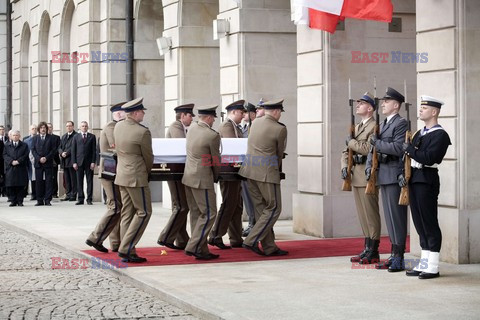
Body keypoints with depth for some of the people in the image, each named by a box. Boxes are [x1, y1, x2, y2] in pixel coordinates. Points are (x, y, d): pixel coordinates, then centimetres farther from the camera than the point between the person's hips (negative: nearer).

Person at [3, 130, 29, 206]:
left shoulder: (24, 145, 10)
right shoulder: (7, 145, 14)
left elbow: (25, 155, 0)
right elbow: (5, 155, 4)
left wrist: (18, 161, -12)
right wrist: (11, 161, -12)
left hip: (21, 168, -1)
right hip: (10, 168, 1)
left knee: (21, 186, -3)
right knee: (11, 186, -2)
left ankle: (20, 201, 2)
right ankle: (13, 201, 4)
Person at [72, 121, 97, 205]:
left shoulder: (92, 137, 7)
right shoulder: (76, 137, 11)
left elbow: (94, 150, 3)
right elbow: (73, 150, 7)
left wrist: (93, 162, -6)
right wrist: (74, 162, -2)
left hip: (89, 162, -1)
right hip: (79, 162, 1)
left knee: (89, 181, 0)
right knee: (79, 181, 1)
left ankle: (89, 199, 3)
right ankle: (80, 199, 6)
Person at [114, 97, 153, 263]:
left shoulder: (118, 126, 5)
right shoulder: (142, 132, -17)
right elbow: (148, 157, -7)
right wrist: (147, 172, 14)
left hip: (122, 175, 8)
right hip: (136, 177, -8)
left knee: (127, 213, 11)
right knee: (143, 212, 0)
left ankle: (128, 252, 11)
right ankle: (125, 248, -5)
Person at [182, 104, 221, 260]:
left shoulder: (192, 128, 7)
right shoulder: (212, 135, -16)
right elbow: (215, 160, -6)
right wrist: (216, 176, 13)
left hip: (188, 177, 8)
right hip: (202, 179, -8)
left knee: (196, 213, 11)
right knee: (209, 214, -1)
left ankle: (202, 250, 16)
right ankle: (193, 247, -5)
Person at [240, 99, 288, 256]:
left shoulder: (255, 123, 9)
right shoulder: (280, 129, -11)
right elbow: (280, 153, 1)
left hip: (250, 171, 8)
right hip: (267, 172, -8)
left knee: (261, 209, 11)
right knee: (274, 208, 2)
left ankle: (269, 247, 14)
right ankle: (251, 241, -5)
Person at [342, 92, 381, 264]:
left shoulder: (375, 127, -9)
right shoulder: (356, 127, 20)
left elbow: (368, 148, -23)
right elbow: (346, 151, 21)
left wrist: (351, 142, -8)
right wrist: (344, 166, 4)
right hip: (355, 177, 9)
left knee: (371, 214, -5)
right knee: (363, 215, 11)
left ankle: (373, 252, -1)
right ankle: (367, 250, 17)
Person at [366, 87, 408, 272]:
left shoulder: (401, 123, -9)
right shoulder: (383, 124, 19)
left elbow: (398, 148, -21)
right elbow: (374, 147, 19)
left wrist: (377, 143, -14)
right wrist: (369, 166, 4)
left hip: (394, 176, -9)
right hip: (383, 177, 9)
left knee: (397, 216, -6)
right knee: (390, 217, 12)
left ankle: (399, 259, -2)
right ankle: (394, 256, 18)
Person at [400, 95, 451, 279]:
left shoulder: (440, 135, -9)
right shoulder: (419, 134, 18)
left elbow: (429, 158, -21)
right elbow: (409, 156, 18)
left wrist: (409, 149, -11)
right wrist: (403, 173, 2)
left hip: (427, 180, -9)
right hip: (413, 179, 9)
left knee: (429, 223, -6)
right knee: (419, 222, 10)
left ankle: (433, 267, -2)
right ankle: (424, 263, 17)